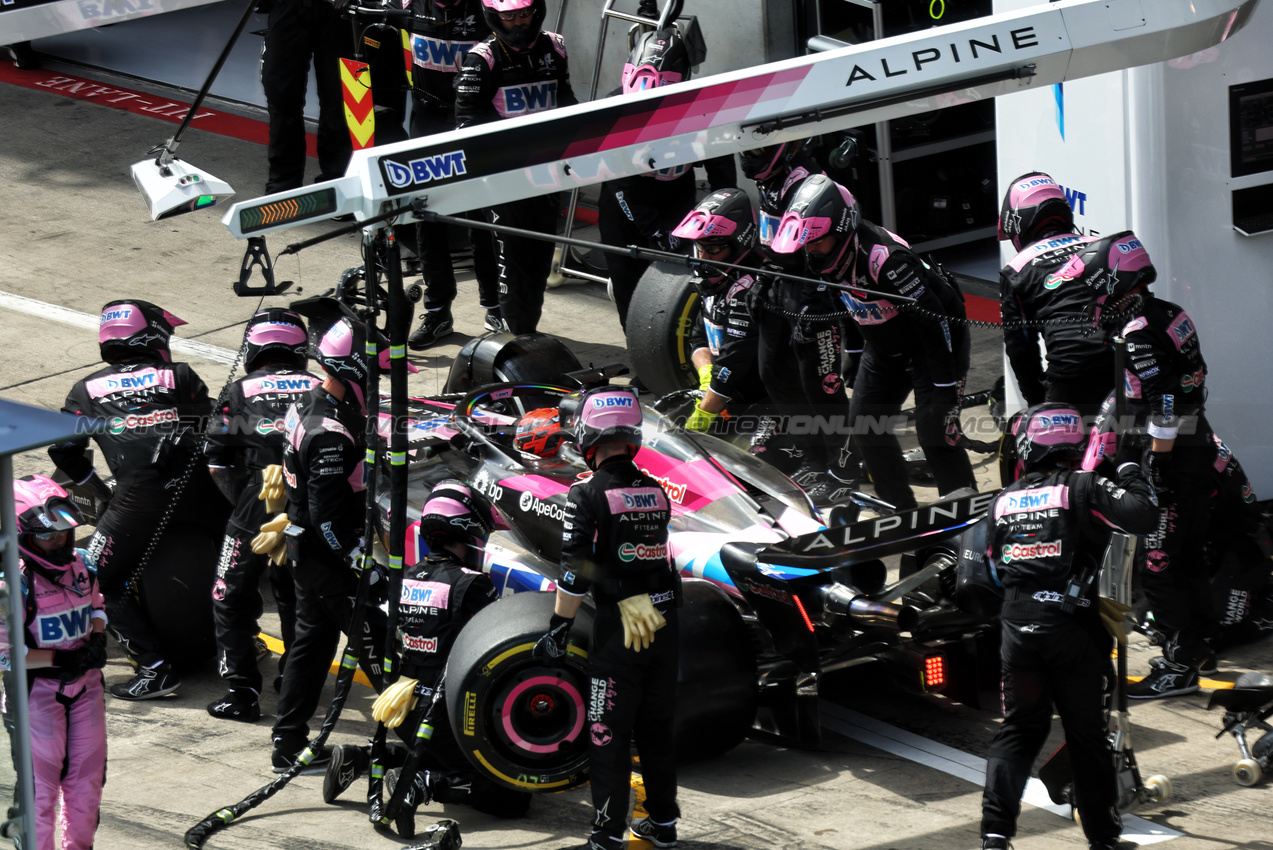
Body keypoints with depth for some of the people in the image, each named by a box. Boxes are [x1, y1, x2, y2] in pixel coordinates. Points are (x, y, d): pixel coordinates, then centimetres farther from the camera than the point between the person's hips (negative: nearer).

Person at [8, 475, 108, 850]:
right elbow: (4, 653, -22)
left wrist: (97, 638, -2)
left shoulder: (80, 564, 1)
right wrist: (61, 659, -24)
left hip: (86, 685, 7)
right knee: (40, 783, 1)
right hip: (38, 692, -7)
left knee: (88, 777, 16)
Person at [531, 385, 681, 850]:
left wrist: (557, 631, -5)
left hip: (618, 630, -6)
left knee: (608, 735, 0)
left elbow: (575, 574, -13)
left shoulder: (586, 494, -11)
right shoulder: (656, 492, 7)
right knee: (656, 729, 18)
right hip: (664, 624, 6)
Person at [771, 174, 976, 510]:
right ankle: (902, 512, 15)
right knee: (865, 424, 3)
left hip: (935, 342, -9)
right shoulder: (831, 257, -7)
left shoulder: (884, 258, -33)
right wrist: (854, 362, 18)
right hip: (885, 349, 9)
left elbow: (934, 322, -32)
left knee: (934, 431, -18)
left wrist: (946, 391, -31)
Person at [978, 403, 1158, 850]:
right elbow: (1142, 516, -13)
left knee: (1019, 730, 11)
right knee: (1087, 734, 8)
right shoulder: (1083, 487, -3)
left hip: (1016, 625, 3)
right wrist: (1132, 479, 5)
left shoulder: (1003, 501, 11)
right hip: (1071, 625, -3)